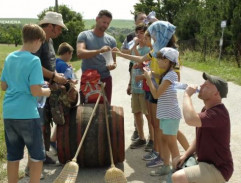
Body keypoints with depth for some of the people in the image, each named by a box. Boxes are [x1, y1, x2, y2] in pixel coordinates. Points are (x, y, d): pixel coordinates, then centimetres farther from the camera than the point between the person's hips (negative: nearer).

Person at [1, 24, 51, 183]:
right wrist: (47, 91, 2)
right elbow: (35, 92, -17)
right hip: (28, 114, -6)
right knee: (37, 156, 8)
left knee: (13, 157, 14)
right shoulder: (34, 60, -12)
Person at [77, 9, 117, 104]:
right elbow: (80, 53, -19)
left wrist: (113, 65, -18)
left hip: (105, 79, 3)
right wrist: (99, 51, -32)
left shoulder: (111, 40, 6)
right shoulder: (84, 35, -2)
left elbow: (114, 60, 8)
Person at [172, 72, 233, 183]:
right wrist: (185, 155, 5)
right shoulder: (207, 109, 9)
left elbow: (190, 120, -43)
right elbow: (199, 138, 17)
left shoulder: (218, 113, -27)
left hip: (217, 169, -10)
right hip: (206, 162, 10)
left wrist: (187, 95, -27)